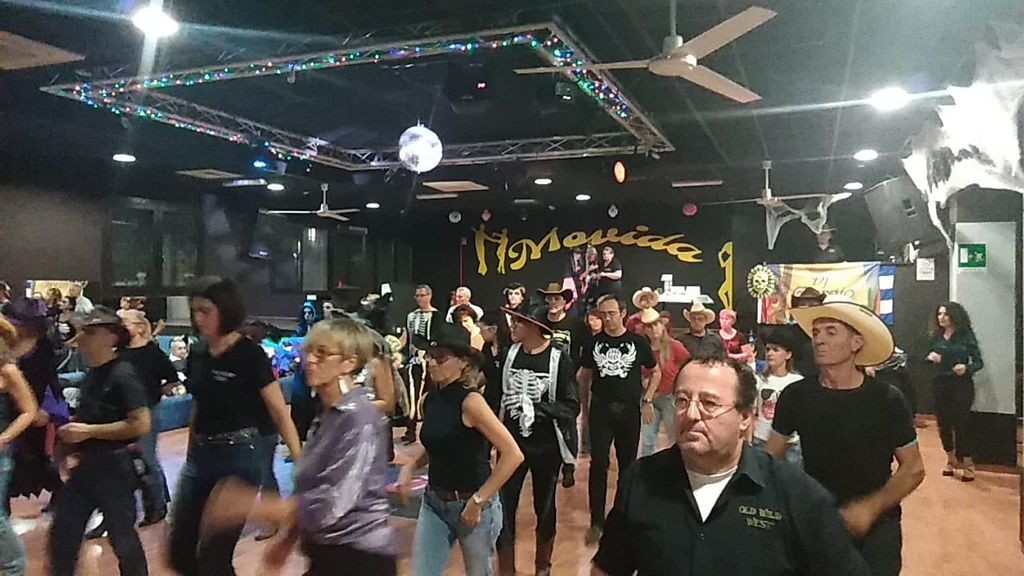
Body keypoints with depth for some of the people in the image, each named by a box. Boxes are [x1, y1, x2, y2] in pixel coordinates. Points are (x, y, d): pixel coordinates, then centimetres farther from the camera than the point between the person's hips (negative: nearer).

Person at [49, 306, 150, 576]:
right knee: (61, 533, 15)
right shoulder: (91, 374, 8)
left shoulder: (122, 375, -19)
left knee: (123, 539, 6)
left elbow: (141, 424, -26)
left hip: (114, 468, -8)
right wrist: (78, 448, 7)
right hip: (85, 467, 8)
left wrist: (89, 431, -21)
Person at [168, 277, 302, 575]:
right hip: (199, 456, 7)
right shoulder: (198, 353, 5)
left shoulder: (250, 354, -13)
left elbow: (280, 413, -14)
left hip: (237, 458, -7)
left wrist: (302, 463, -21)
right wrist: (190, 454, 20)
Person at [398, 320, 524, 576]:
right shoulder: (431, 399, 1)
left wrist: (479, 500, -19)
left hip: (472, 505, -6)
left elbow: (513, 455, -23)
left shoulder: (470, 401, -20)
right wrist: (410, 466, 0)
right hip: (433, 502, 6)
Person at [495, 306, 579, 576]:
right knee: (503, 507, 3)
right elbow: (498, 395, 5)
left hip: (546, 447, -2)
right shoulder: (510, 353, -3)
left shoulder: (559, 358, -14)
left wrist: (538, 408, -26)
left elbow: (572, 407, -13)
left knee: (544, 507, 15)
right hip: (512, 443, 3)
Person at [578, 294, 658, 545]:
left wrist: (647, 400, 2)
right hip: (600, 411, 0)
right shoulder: (594, 343, 3)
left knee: (628, 465, 10)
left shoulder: (638, 342, -1)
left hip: (629, 411, 0)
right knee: (598, 465, -5)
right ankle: (597, 522, 3)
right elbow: (584, 376, 12)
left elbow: (655, 373, 11)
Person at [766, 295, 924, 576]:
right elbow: (769, 457, -2)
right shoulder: (796, 395, -9)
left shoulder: (886, 399, -13)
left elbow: (913, 469, -8)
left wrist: (870, 508, -20)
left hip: (876, 526, -1)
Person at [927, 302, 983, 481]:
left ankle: (966, 463, 10)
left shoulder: (966, 335, -6)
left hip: (962, 385, -4)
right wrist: (930, 357, -9)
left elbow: (979, 362, -6)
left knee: (961, 424, -4)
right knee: (943, 424, 9)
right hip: (941, 384, 4)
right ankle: (951, 459, 28)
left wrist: (966, 368, -25)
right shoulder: (936, 336, 4)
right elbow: (929, 357, 14)